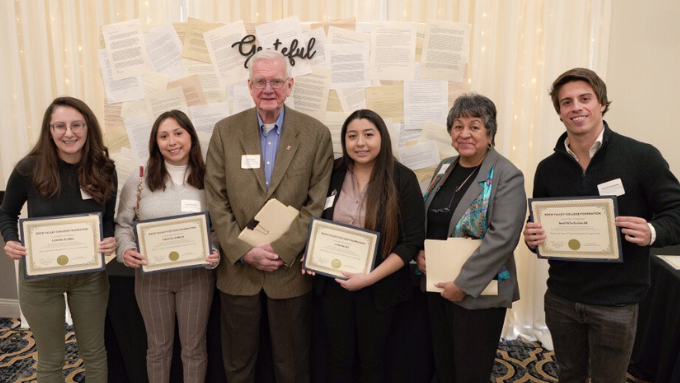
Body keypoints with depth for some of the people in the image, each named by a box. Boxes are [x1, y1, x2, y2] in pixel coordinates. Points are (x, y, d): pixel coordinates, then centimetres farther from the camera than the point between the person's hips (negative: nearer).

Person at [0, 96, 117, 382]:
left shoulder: (103, 170, -9)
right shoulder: (29, 169, -15)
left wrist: (110, 241, -18)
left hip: (90, 275, 2)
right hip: (40, 276, -1)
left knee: (94, 352, 17)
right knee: (50, 360, 15)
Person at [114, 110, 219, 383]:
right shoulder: (139, 180, -1)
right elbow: (123, 224, 4)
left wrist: (216, 253, -20)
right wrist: (126, 250, -15)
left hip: (196, 274, -1)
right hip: (151, 275, 1)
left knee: (194, 347, 15)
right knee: (158, 347, 19)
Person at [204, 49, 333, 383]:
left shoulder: (316, 134, -4)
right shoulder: (225, 131, 0)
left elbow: (317, 203, -7)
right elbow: (216, 201, -3)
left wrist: (281, 250, -14)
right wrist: (244, 252, -11)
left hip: (290, 269, -1)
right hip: (238, 267, 2)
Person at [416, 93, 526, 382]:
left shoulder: (506, 176, -13)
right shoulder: (445, 168, 8)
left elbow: (503, 237, -22)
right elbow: (424, 218, 15)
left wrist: (463, 284, -22)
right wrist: (419, 252, -3)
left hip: (478, 294, -5)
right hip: (437, 288, 6)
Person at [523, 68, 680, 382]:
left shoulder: (641, 157, -9)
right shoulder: (548, 168, 2)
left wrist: (652, 233, -26)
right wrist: (532, 238, -12)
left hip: (616, 301, -3)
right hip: (561, 297, 3)